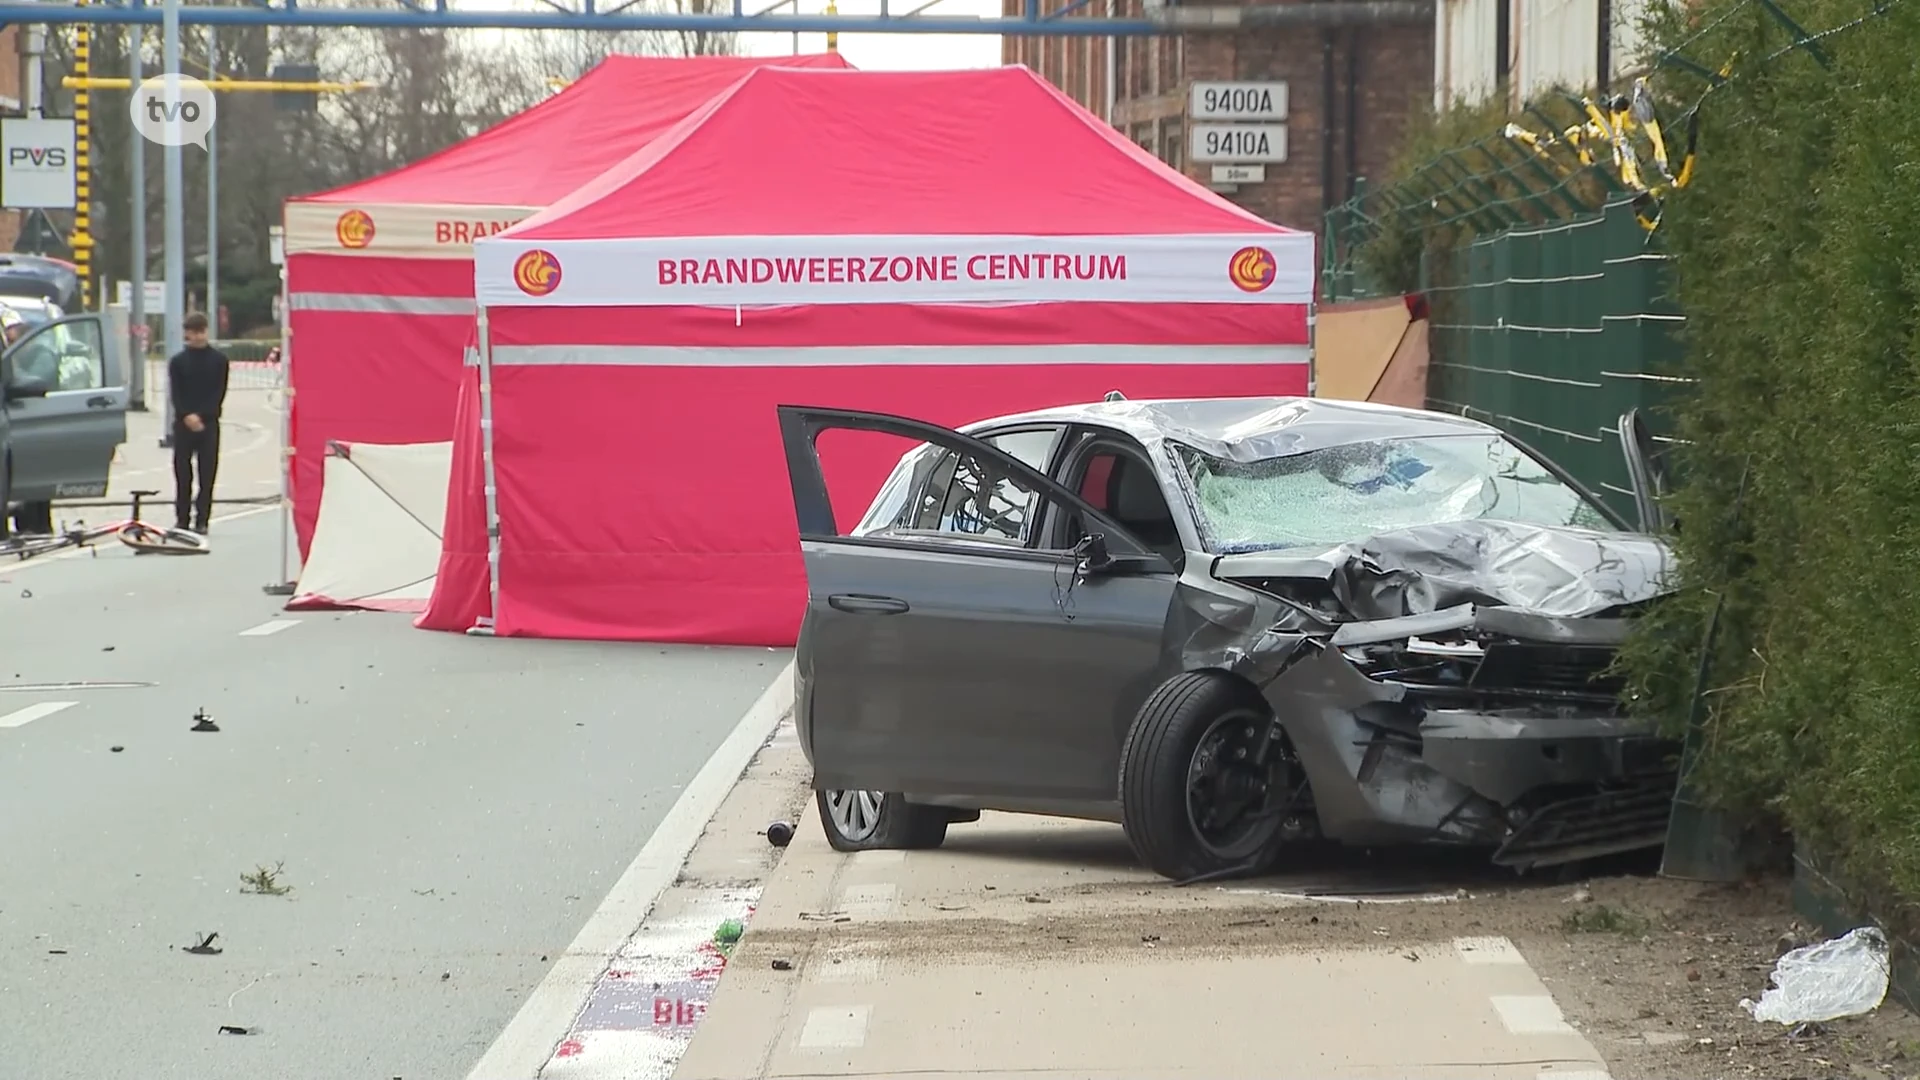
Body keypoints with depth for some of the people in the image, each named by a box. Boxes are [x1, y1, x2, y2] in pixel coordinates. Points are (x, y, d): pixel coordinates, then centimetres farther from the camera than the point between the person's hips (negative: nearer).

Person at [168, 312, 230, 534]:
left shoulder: (219, 359, 5)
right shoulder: (178, 361, 7)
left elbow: (220, 392, -1)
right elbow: (175, 393, 1)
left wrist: (202, 416, -12)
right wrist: (187, 416, -15)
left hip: (209, 423, -1)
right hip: (184, 424, 1)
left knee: (207, 474, -4)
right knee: (183, 474, 0)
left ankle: (201, 521, -1)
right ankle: (182, 520, 6)